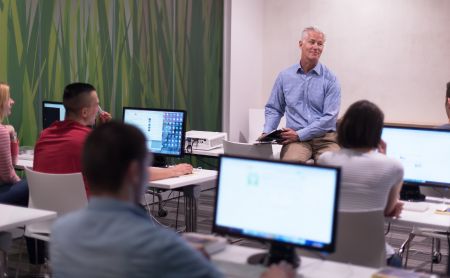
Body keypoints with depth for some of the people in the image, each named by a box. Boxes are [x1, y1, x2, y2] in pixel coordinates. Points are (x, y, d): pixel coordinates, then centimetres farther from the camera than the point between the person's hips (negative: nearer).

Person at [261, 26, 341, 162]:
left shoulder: (330, 79, 1)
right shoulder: (285, 76, 10)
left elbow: (329, 116, -6)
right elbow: (274, 109, 19)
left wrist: (299, 134, -12)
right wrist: (267, 132, 1)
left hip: (325, 138, 0)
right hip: (296, 139, 0)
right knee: (292, 162, -34)